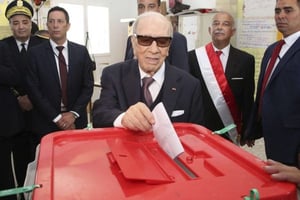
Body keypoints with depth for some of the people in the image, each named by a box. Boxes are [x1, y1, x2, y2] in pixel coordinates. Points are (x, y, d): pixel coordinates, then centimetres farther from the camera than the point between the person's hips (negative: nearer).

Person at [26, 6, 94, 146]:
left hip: (76, 120, 2)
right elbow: (34, 90, -7)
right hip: (46, 122, -1)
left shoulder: (81, 51, 2)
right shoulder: (35, 53, -3)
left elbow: (88, 86, 0)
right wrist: (56, 117, -12)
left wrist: (74, 113, -10)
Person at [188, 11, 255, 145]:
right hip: (200, 128, 0)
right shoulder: (193, 57, -4)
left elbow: (248, 99, 2)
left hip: (230, 130, 1)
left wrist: (245, 131, 2)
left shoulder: (245, 60, -1)